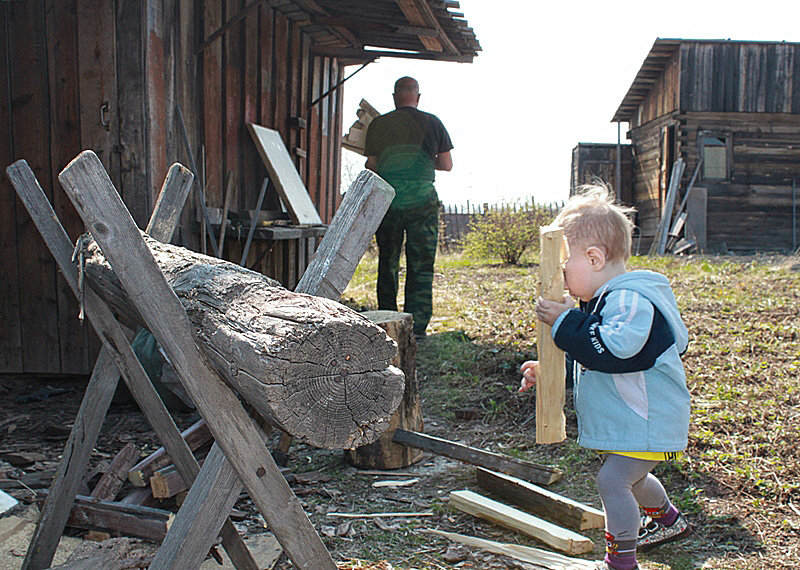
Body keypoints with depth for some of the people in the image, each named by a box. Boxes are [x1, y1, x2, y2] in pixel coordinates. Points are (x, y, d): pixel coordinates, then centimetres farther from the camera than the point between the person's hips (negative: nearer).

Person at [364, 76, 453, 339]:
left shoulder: (378, 125, 2)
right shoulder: (432, 123, 1)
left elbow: (371, 167, 6)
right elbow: (447, 165, 5)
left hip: (387, 201, 1)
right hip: (423, 202, -1)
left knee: (388, 264, 13)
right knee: (421, 267, 4)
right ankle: (417, 329, 2)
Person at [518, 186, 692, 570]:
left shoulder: (631, 300, -24)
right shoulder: (608, 299, 11)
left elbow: (614, 349, -38)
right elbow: (590, 354, 22)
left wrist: (566, 322, -32)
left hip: (646, 422, -11)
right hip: (626, 420, 11)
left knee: (612, 480, -15)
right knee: (631, 477, 28)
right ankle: (668, 520, 52)